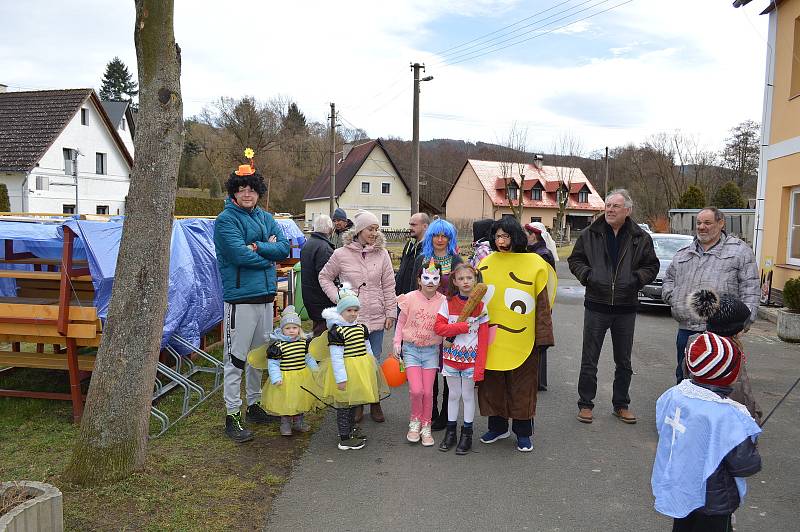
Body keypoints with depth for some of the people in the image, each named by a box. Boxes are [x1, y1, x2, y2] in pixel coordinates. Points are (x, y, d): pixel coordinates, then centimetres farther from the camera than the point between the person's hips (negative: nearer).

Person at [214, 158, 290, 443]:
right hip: (240, 298, -7)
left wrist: (256, 247, -14)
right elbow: (240, 255, -19)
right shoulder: (226, 220, -7)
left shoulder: (266, 218, 13)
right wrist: (268, 256, -6)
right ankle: (232, 414, 8)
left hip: (266, 295, 7)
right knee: (236, 358, -2)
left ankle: (254, 404, 31)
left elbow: (284, 248, 0)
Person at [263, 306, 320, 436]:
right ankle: (285, 424, 21)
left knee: (301, 400, 16)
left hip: (302, 377, 5)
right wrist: (276, 378, -21)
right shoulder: (278, 345, -14)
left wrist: (316, 371, 13)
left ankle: (298, 422, 33)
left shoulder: (304, 343, 2)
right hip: (285, 378, -5)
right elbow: (273, 363, -13)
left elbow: (309, 358, 14)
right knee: (285, 402, 3)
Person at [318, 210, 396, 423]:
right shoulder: (341, 254, -3)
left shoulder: (382, 254, 2)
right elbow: (324, 277, 9)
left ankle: (375, 403, 23)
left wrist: (391, 313, 3)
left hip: (376, 317, 2)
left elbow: (388, 286, 5)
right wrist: (337, 297, -4)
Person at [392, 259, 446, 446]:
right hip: (411, 348, -1)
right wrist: (397, 343, -1)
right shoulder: (410, 298, -6)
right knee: (416, 390, -10)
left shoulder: (443, 301, -5)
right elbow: (401, 322, 4)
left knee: (428, 392, 2)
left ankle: (426, 427, 21)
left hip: (431, 350, 1)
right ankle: (415, 421, 17)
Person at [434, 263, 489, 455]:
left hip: (471, 358, -1)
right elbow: (438, 327, -11)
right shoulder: (448, 303, -2)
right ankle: (450, 432, 25)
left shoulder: (480, 306, -5)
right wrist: (465, 326, -18)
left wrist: (480, 366, -13)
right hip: (451, 356, 1)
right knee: (454, 394, 12)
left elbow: (483, 339, -7)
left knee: (468, 395, 8)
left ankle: (467, 434, 22)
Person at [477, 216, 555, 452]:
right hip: (491, 338, 3)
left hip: (522, 339, -3)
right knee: (493, 384, 11)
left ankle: (523, 432, 23)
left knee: (522, 386, 7)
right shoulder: (486, 264, 5)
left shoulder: (535, 264, -4)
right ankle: (498, 426, 29)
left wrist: (543, 337, -5)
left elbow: (542, 304, -3)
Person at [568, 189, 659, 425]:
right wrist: (587, 275, -11)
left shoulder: (641, 238, 1)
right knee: (589, 360, 5)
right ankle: (585, 404, 18)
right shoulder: (590, 234, -1)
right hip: (596, 306, -1)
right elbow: (575, 260, 7)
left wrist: (637, 278, -10)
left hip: (626, 308, 1)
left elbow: (652, 266, 8)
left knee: (624, 361, 14)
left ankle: (621, 404, 29)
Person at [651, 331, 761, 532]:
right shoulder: (727, 416, -29)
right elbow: (746, 465, -21)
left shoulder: (673, 394, -12)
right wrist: (753, 453, 0)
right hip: (711, 500, -5)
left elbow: (662, 427, 4)